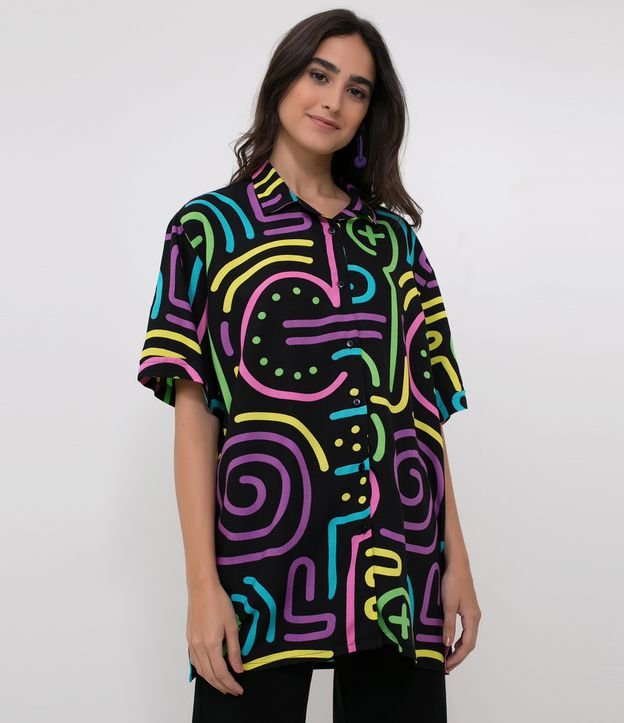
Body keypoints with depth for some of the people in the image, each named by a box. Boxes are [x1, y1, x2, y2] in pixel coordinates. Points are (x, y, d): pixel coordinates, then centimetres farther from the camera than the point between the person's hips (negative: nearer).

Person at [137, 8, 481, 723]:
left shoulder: (394, 236, 16)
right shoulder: (210, 227, 6)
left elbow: (426, 407, 12)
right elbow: (194, 412, -1)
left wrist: (457, 559, 5)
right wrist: (203, 583, -9)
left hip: (400, 571, 3)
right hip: (265, 557, -3)